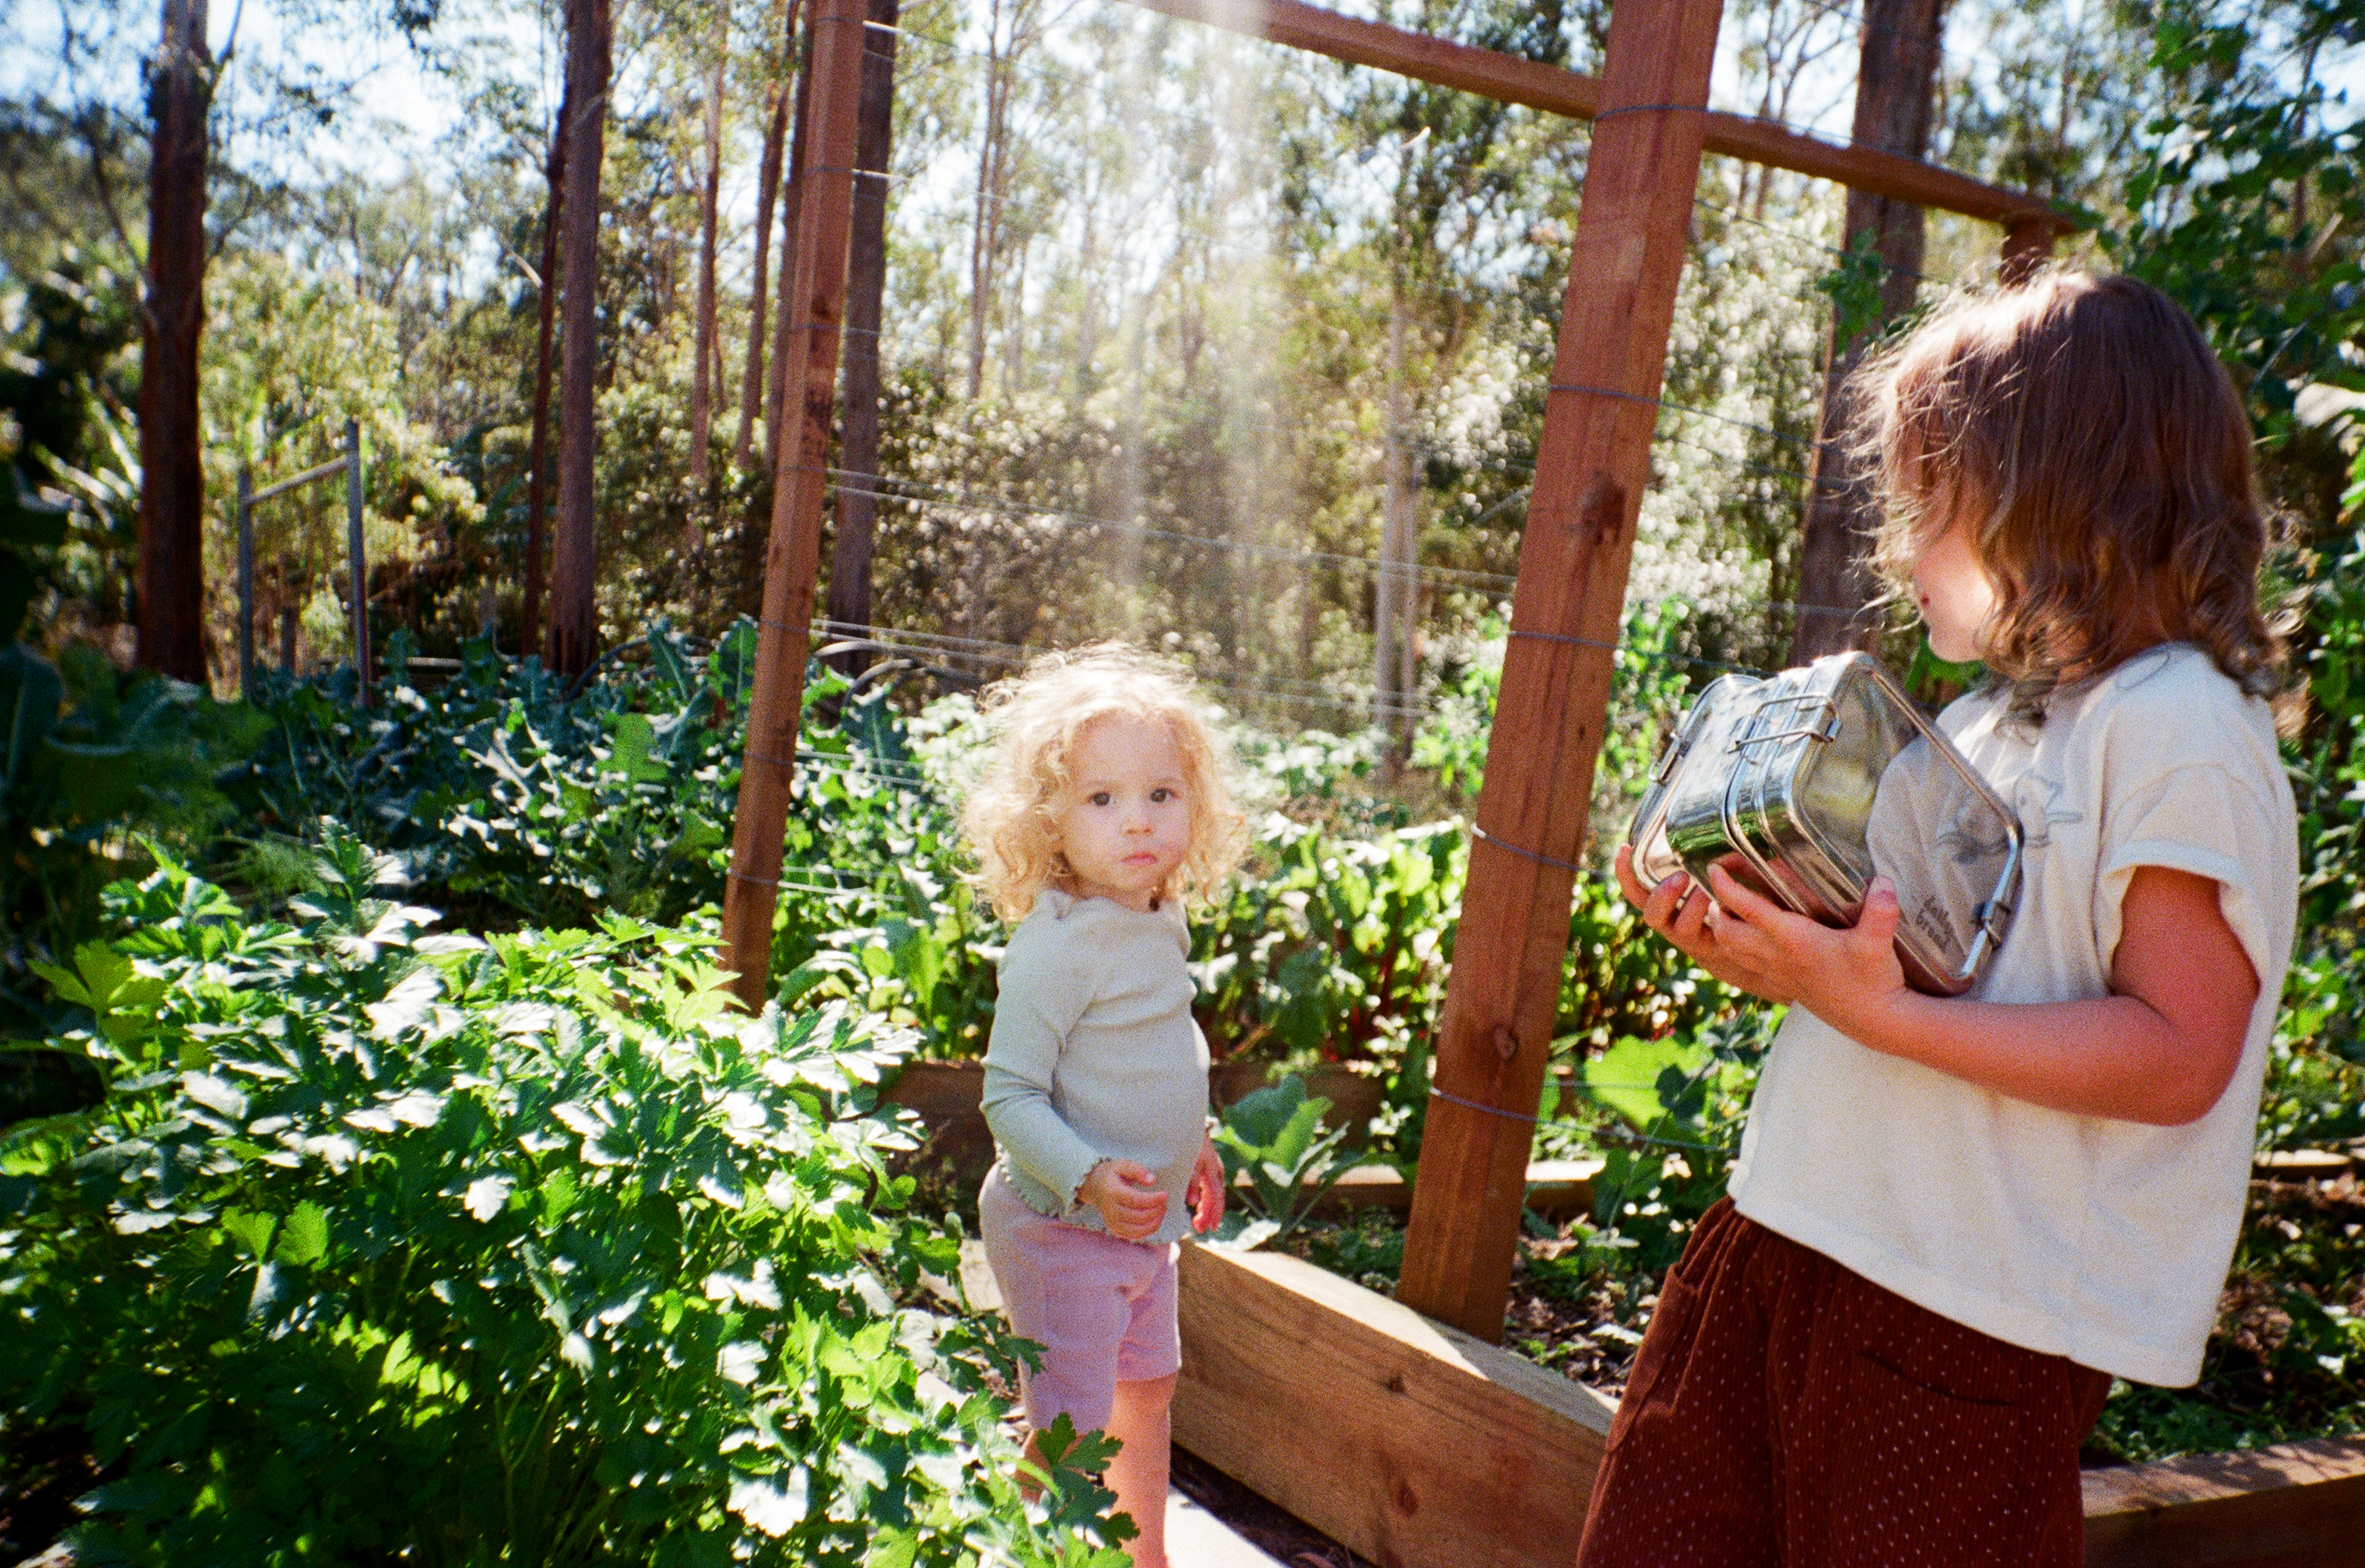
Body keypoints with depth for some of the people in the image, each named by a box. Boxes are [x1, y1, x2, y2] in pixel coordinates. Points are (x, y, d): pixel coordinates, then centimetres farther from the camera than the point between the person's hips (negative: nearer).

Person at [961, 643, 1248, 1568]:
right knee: (1069, 1432, -1)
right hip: (1063, 1227, -9)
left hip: (1143, 1219, 9)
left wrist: (1188, 1146, 22)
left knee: (1147, 1387, 25)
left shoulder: (1161, 922, 1)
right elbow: (1010, 1094, -25)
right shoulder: (1054, 946, -26)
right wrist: (1087, 1178, -36)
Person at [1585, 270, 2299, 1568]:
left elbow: (2177, 1059, -18)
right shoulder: (1981, 721, 13)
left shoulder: (2180, 729, -13)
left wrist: (1883, 1013, -25)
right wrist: (1758, 955, 1)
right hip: (1786, 1239, 8)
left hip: (1974, 1318, -8)